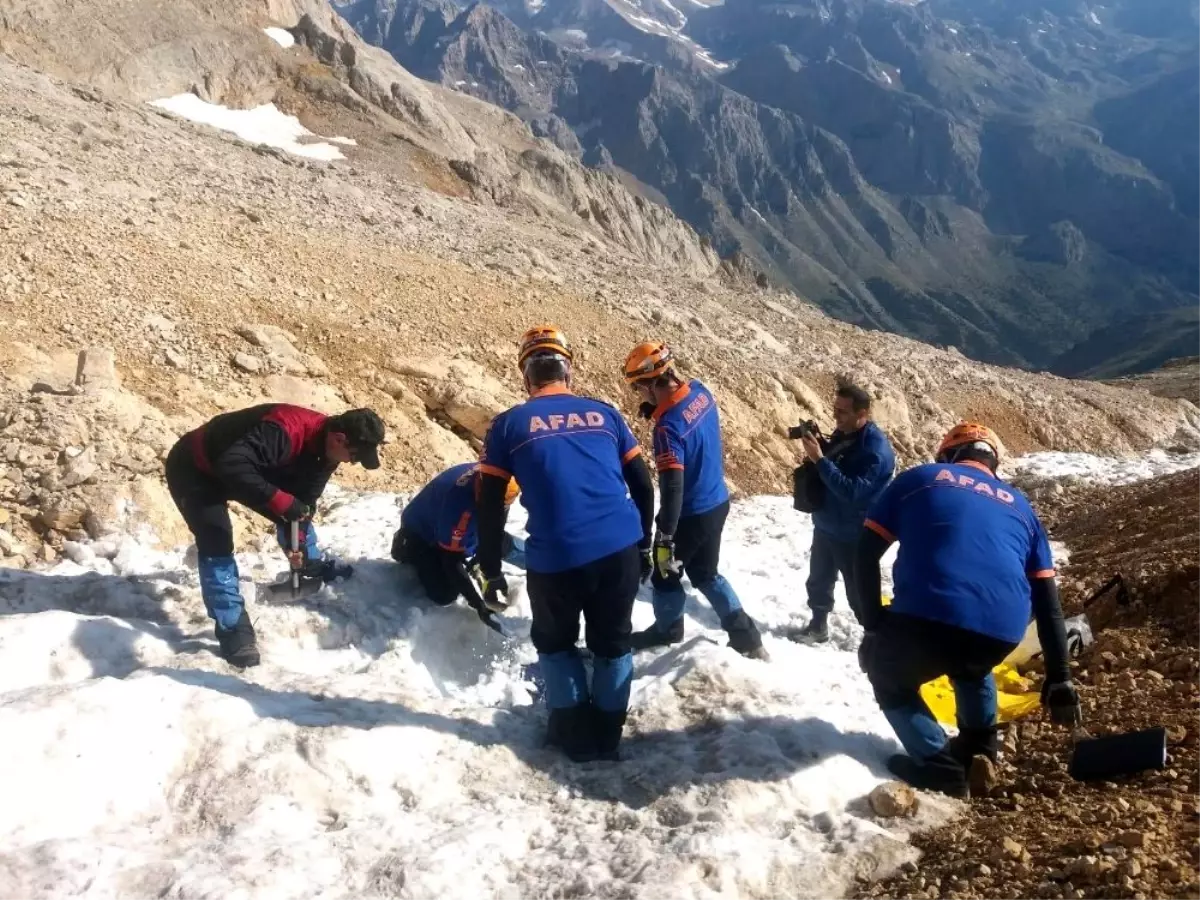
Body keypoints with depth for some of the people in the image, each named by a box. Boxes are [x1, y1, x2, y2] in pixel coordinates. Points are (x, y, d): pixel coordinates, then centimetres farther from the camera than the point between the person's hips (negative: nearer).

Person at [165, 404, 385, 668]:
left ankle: (314, 566, 38)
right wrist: (281, 501, -46)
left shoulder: (326, 447, -11)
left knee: (298, 503, 14)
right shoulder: (284, 430, -40)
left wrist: (299, 543, -6)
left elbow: (304, 498, 0)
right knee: (217, 544, -19)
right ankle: (233, 629, -11)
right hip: (194, 469, -8)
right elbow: (231, 467, -48)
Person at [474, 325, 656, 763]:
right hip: (620, 551, 2)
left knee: (554, 642, 24)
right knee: (612, 643, 23)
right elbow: (643, 486, 14)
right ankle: (607, 734, 28)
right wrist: (643, 546, 25)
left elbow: (490, 508, 4)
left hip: (554, 559, -2)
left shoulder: (508, 425, 5)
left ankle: (575, 731, 24)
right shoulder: (604, 414, 11)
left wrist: (490, 572, 12)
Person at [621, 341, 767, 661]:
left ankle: (668, 629, 39)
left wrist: (664, 538, -27)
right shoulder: (701, 392, -6)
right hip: (717, 503, 8)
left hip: (692, 515, -8)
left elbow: (672, 488, -32)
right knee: (706, 573, 23)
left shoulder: (668, 427, -30)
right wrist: (656, 409, -5)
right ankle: (746, 635, 24)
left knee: (666, 574, 17)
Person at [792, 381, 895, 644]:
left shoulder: (876, 449, -25)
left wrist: (820, 459, -32)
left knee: (859, 591, 2)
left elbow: (852, 491, -32)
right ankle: (818, 626, 39)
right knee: (818, 581, 21)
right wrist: (817, 451, -8)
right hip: (826, 525, 8)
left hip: (853, 535, -8)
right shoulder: (843, 433, 2)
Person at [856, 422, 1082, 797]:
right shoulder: (1019, 505, 27)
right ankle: (978, 751, 32)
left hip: (926, 618, -4)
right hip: (1001, 634, 4)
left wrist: (874, 627, 20)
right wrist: (1059, 679, 28)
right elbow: (1047, 601, 25)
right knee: (970, 667, 39)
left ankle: (938, 765, 12)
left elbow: (866, 554, 13)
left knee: (888, 677, 27)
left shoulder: (918, 479, 19)